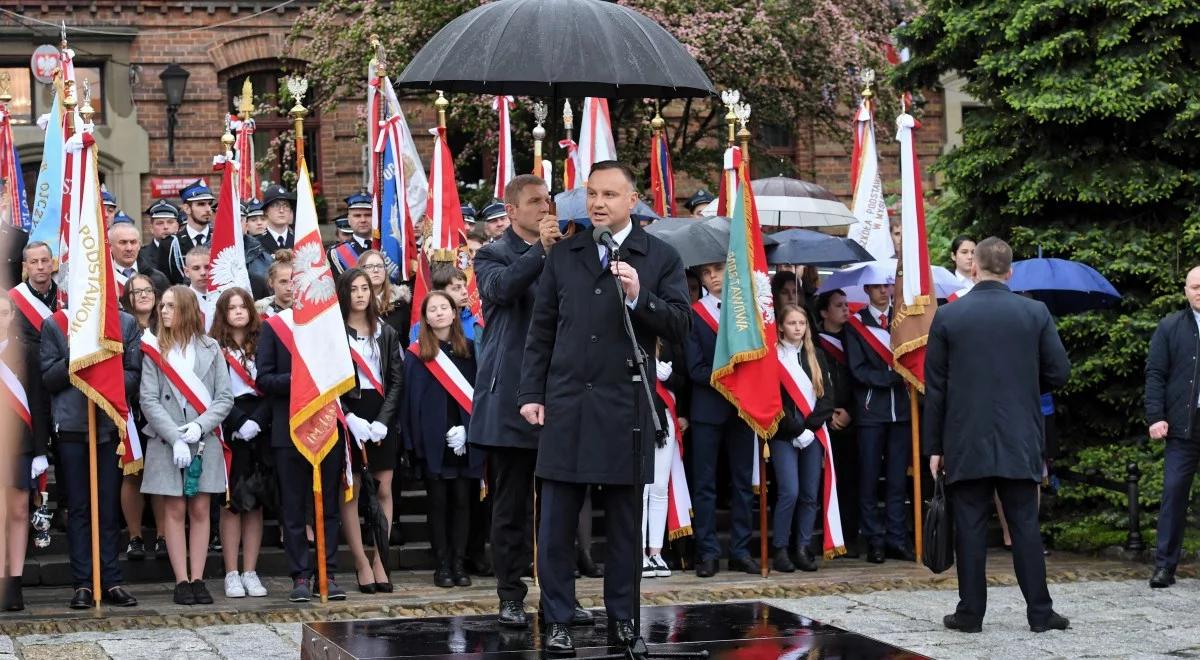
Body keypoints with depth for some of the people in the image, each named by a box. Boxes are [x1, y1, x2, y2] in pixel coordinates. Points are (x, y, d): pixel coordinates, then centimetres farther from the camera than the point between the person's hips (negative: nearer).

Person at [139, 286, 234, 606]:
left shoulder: (210, 348, 5)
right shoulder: (154, 349, 3)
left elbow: (225, 398, 2)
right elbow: (149, 400, -3)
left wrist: (200, 426, -12)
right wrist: (175, 438, -12)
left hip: (205, 442, 1)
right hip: (166, 443, -1)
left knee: (200, 510, 2)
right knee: (175, 510, -1)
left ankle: (197, 580, 6)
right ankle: (181, 581, 2)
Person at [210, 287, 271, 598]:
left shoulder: (262, 344, 11)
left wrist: (256, 421, -10)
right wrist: (239, 423, -15)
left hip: (259, 430, 3)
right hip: (228, 431, -3)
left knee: (255, 502, 4)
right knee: (231, 502, -3)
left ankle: (250, 573, 7)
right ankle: (231, 575, 1)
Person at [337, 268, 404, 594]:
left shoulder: (386, 333, 11)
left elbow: (396, 380, 6)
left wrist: (383, 420, -7)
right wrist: (349, 418, -16)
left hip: (382, 417, 3)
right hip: (347, 416, -3)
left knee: (384, 491, 0)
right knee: (350, 493, -3)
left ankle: (379, 562, 3)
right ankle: (362, 565, 0)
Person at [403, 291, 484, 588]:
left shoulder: (468, 350, 8)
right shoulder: (417, 354, 2)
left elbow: (477, 391, 5)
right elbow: (412, 398, 0)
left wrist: (467, 430, -7)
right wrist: (412, 441, -7)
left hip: (465, 439, 2)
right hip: (433, 440, -1)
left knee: (462, 500, 2)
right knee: (438, 502, 2)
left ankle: (459, 563, 7)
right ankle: (442, 564, 6)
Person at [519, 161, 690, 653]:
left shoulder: (661, 258, 3)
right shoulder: (563, 255, 10)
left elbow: (679, 327, -4)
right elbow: (541, 331, 10)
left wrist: (638, 297, -19)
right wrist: (531, 393, 4)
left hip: (626, 408, -2)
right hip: (566, 405, 2)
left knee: (624, 522, 7)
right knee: (556, 524, 1)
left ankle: (622, 616, 18)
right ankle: (558, 620, 9)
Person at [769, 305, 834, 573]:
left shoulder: (816, 356, 14)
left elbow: (827, 396, 9)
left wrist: (810, 426, -5)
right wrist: (796, 430, -11)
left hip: (813, 433, 4)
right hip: (784, 435, -4)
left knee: (810, 494, 2)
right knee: (790, 492, -13)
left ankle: (804, 549, 9)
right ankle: (780, 550, -4)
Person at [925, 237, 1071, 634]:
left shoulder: (947, 317, -2)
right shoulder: (1036, 314, -1)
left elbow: (934, 388, 0)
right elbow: (1059, 373, 1)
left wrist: (934, 446, 5)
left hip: (965, 443, -1)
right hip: (1020, 443, 1)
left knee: (970, 527, 3)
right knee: (1025, 526, 6)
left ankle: (970, 613, 5)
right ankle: (1040, 612, 7)